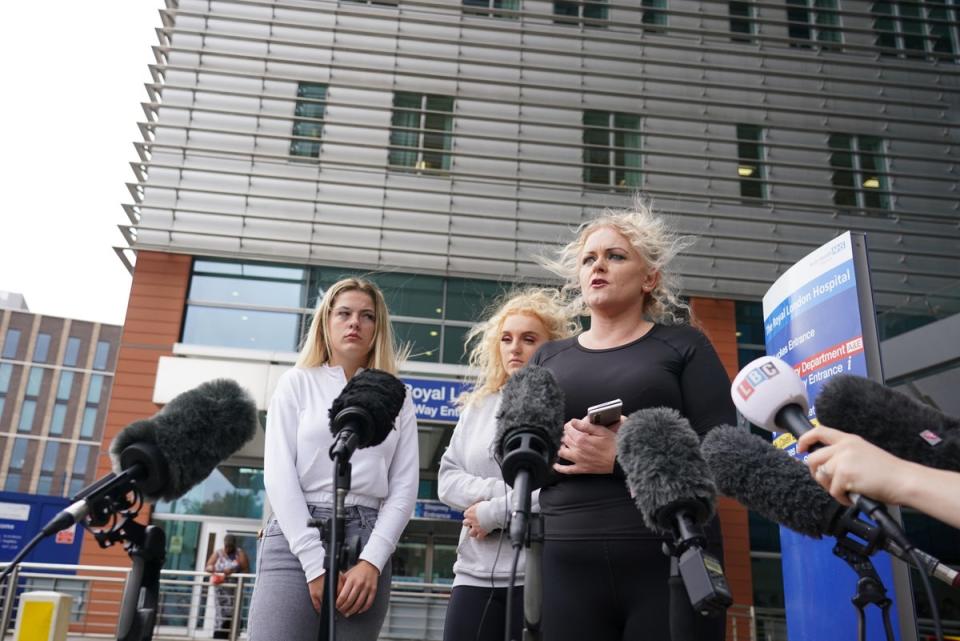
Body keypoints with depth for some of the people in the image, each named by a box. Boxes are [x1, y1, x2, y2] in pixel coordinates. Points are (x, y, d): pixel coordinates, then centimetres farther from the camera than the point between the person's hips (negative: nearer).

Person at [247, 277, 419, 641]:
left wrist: (372, 560, -8)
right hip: (296, 538, -2)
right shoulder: (297, 383, 8)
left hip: (367, 542, 2)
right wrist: (315, 563, -11)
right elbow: (279, 475, -2)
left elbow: (404, 487, 6)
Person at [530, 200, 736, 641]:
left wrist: (622, 459, -16)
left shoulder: (681, 345, 5)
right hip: (567, 564, 2)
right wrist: (557, 450, -12)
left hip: (673, 561, -2)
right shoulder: (548, 358, 14)